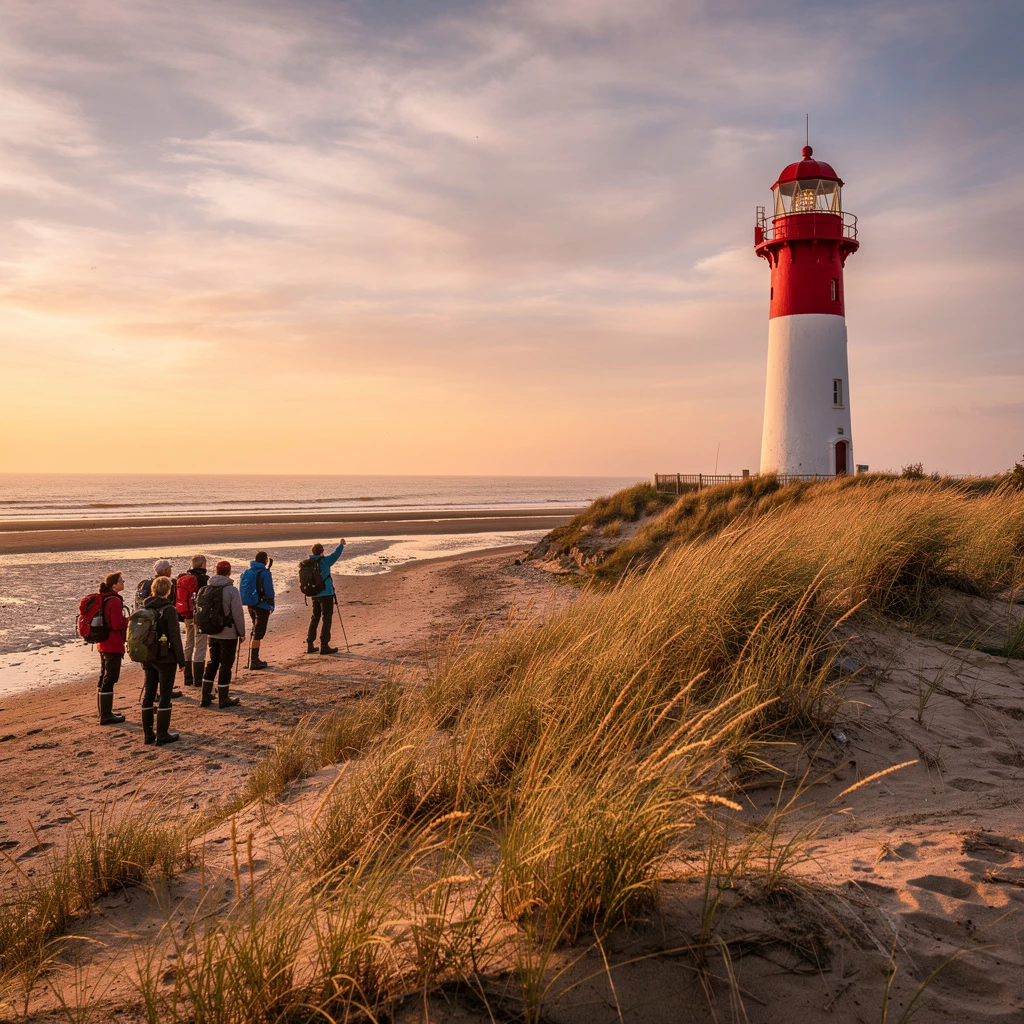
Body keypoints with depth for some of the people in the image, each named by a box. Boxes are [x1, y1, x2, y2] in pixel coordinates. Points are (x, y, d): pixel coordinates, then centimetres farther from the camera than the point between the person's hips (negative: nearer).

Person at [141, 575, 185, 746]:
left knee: (148, 695, 12)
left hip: (147, 658, 6)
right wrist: (181, 660, -8)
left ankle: (148, 733, 18)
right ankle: (162, 735, 5)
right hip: (165, 658, -6)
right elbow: (175, 637, -15)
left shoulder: (144, 608, 4)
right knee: (165, 696, 2)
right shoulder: (169, 610, -14)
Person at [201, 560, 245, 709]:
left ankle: (206, 697, 19)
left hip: (212, 634, 6)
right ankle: (223, 699, 9)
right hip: (228, 634, -6)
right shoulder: (231, 590, -15)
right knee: (225, 665, 3)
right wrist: (242, 633, -4)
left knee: (212, 663, 16)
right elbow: (237, 614, -14)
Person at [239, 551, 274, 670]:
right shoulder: (265, 573, -13)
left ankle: (255, 659, 22)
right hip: (261, 605, -7)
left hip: (250, 605, 7)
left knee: (256, 631, 19)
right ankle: (254, 661, -2)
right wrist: (271, 605, -5)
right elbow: (269, 590, -12)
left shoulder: (247, 572, 7)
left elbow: (242, 589, 14)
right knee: (258, 633, -2)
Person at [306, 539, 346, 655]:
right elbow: (336, 554, 0)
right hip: (326, 593, -6)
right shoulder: (324, 561, -12)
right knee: (326, 619, -2)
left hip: (314, 595, 7)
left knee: (315, 618, 15)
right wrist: (341, 544, 16)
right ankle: (324, 646, -5)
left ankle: (309, 645, 14)